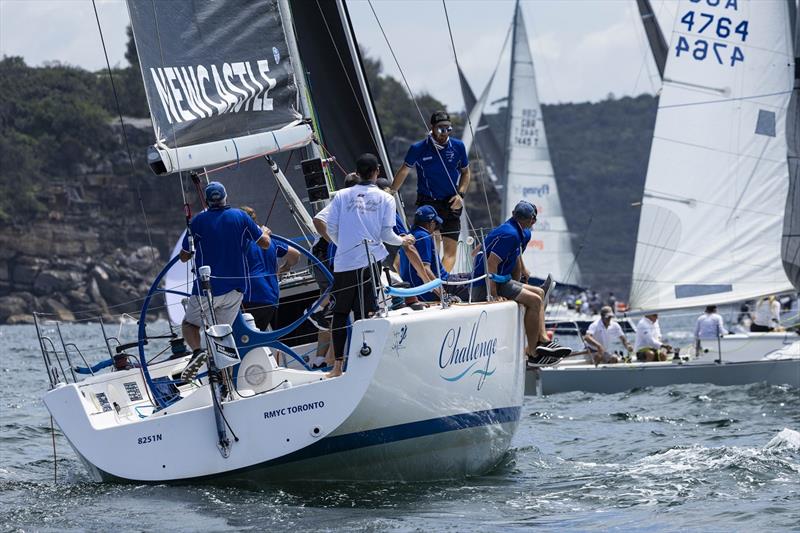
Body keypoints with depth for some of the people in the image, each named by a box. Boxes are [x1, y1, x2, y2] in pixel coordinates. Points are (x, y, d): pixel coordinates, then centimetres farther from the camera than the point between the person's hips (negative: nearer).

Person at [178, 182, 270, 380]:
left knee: (189, 324, 14)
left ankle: (197, 350, -17)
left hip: (207, 287, -3)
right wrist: (264, 232, 28)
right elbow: (265, 243, 6)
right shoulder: (241, 217, 0)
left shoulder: (198, 221, -5)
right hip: (235, 287, 3)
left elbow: (184, 257, 3)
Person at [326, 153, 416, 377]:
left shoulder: (342, 196, 6)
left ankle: (338, 366, 9)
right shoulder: (385, 198, 3)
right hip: (371, 260, -1)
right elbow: (386, 234, -2)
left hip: (344, 261, 1)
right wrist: (403, 240, 19)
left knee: (340, 313, 9)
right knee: (364, 313, 1)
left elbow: (331, 230, 3)